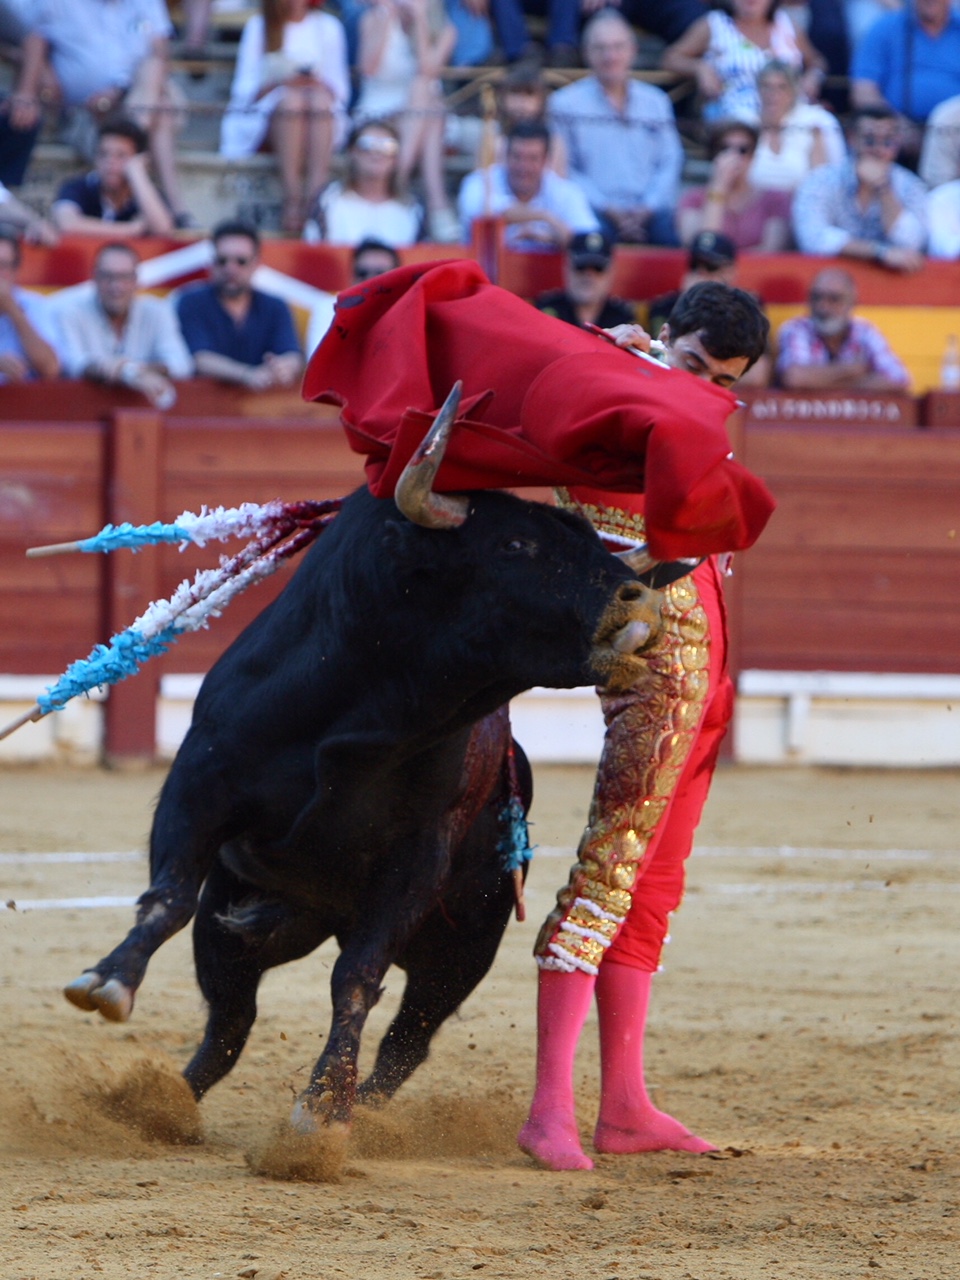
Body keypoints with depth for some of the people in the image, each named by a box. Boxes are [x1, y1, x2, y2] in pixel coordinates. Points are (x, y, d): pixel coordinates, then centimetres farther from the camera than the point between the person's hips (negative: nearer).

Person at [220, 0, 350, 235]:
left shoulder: (328, 26, 16)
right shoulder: (258, 26, 13)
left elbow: (341, 89, 11)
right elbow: (244, 87, 5)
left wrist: (324, 87, -11)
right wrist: (276, 86, -14)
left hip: (323, 120, 1)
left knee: (320, 99, -34)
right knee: (293, 99, -35)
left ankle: (315, 199, -47)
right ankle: (292, 200, -46)